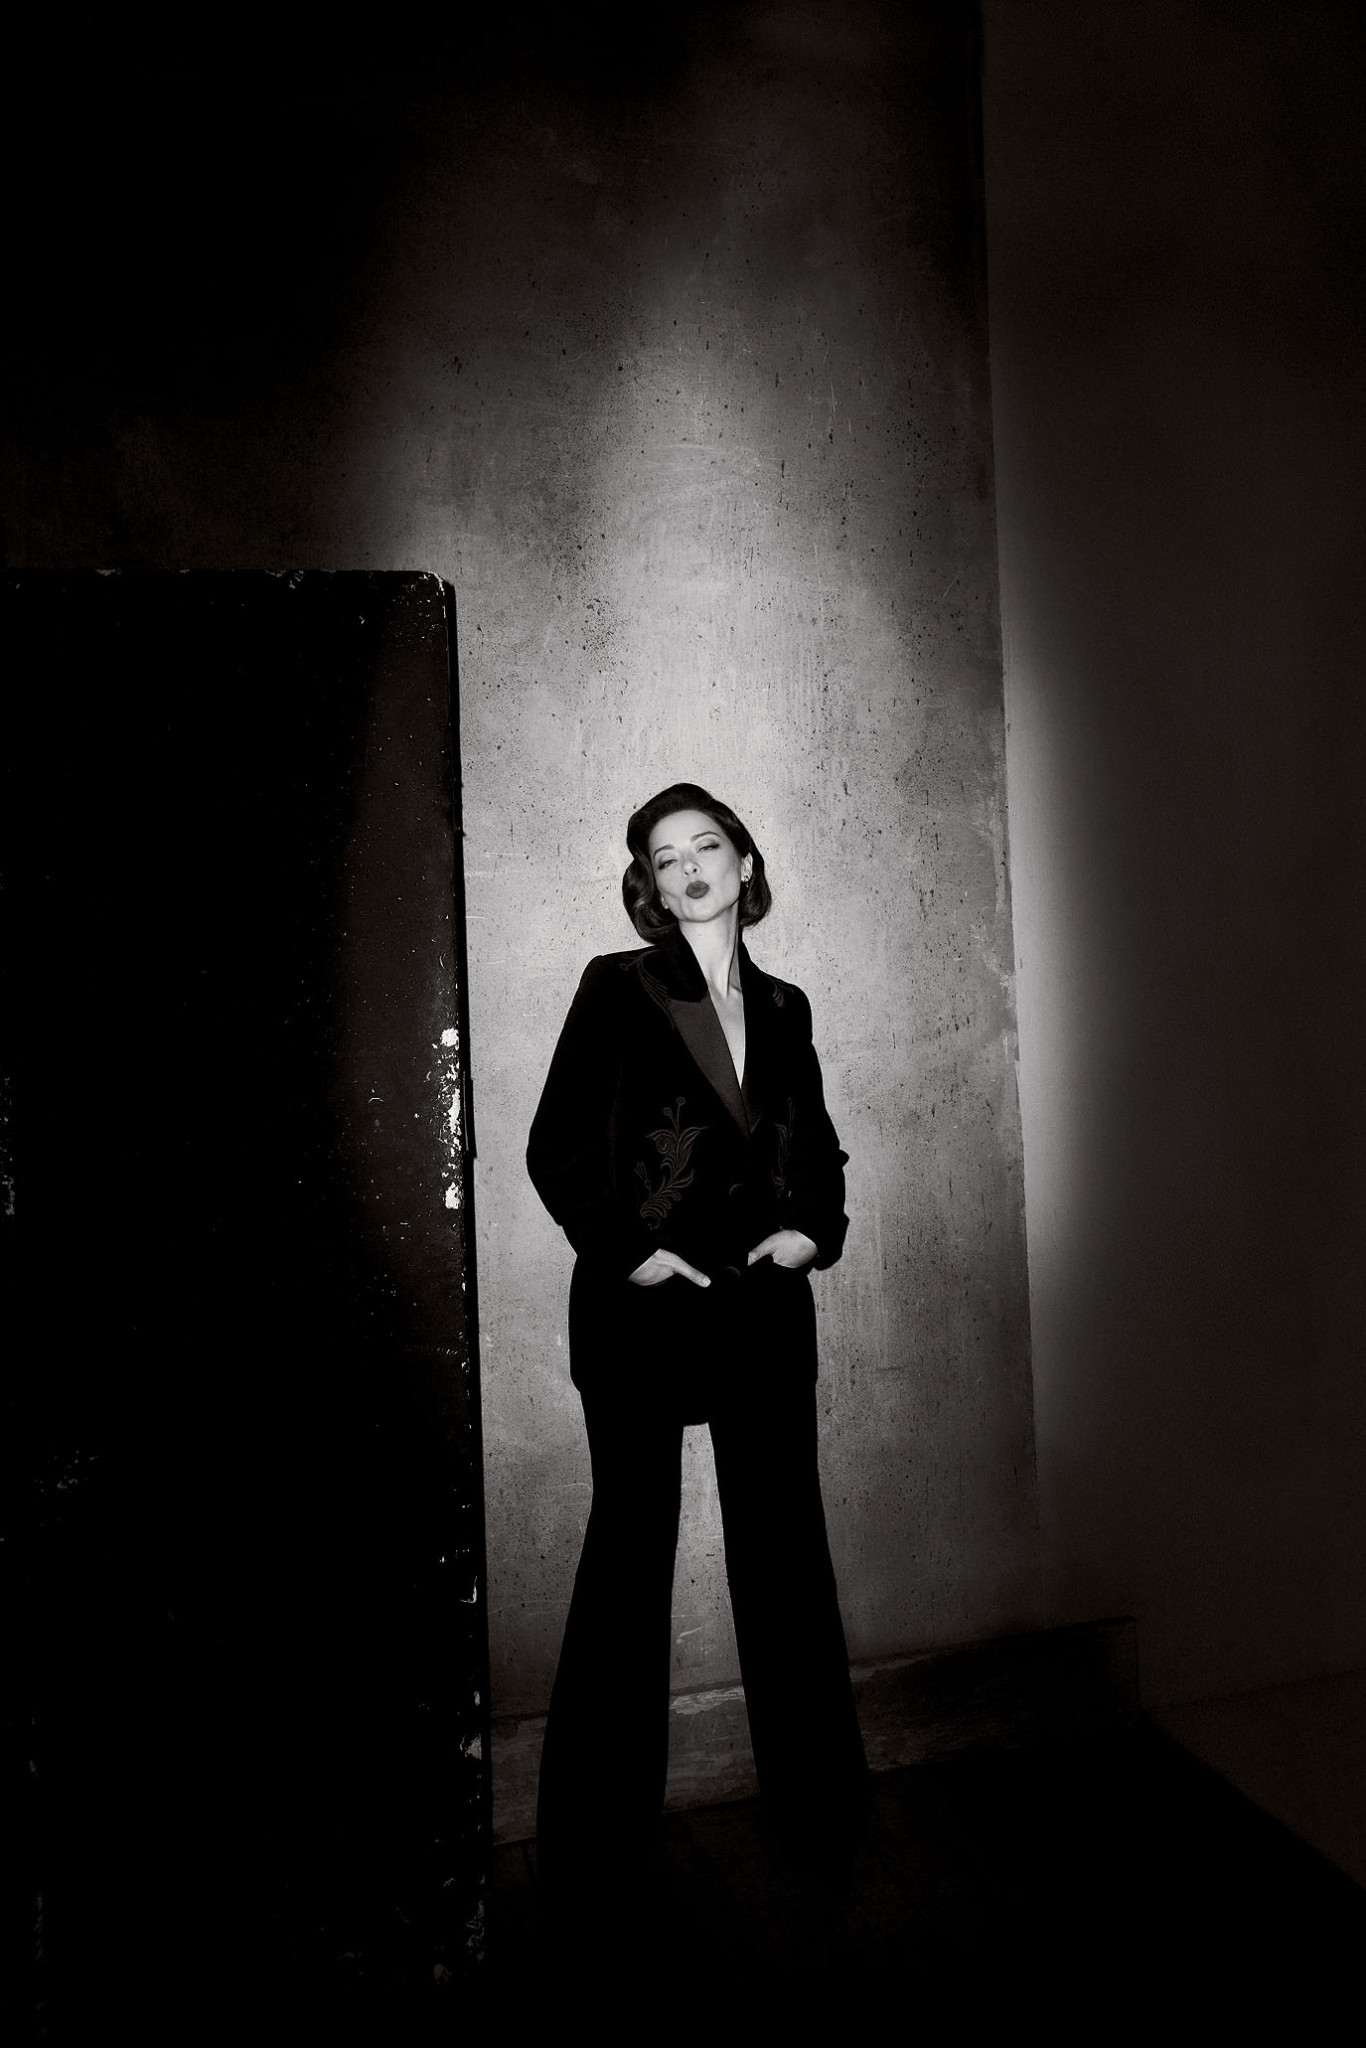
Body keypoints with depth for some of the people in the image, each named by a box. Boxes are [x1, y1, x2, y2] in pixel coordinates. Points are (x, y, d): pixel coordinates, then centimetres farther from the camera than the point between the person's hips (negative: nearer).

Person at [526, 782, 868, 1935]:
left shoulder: (784, 1006, 12)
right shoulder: (617, 988, -1)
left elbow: (819, 1145, 20)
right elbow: (557, 1146, -5)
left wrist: (818, 1227, 4)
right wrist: (624, 1251, -11)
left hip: (764, 1302, 4)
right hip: (642, 1306, -3)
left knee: (785, 1539, 10)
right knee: (632, 1546, 6)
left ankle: (816, 1797, 28)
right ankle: (597, 1834, 22)